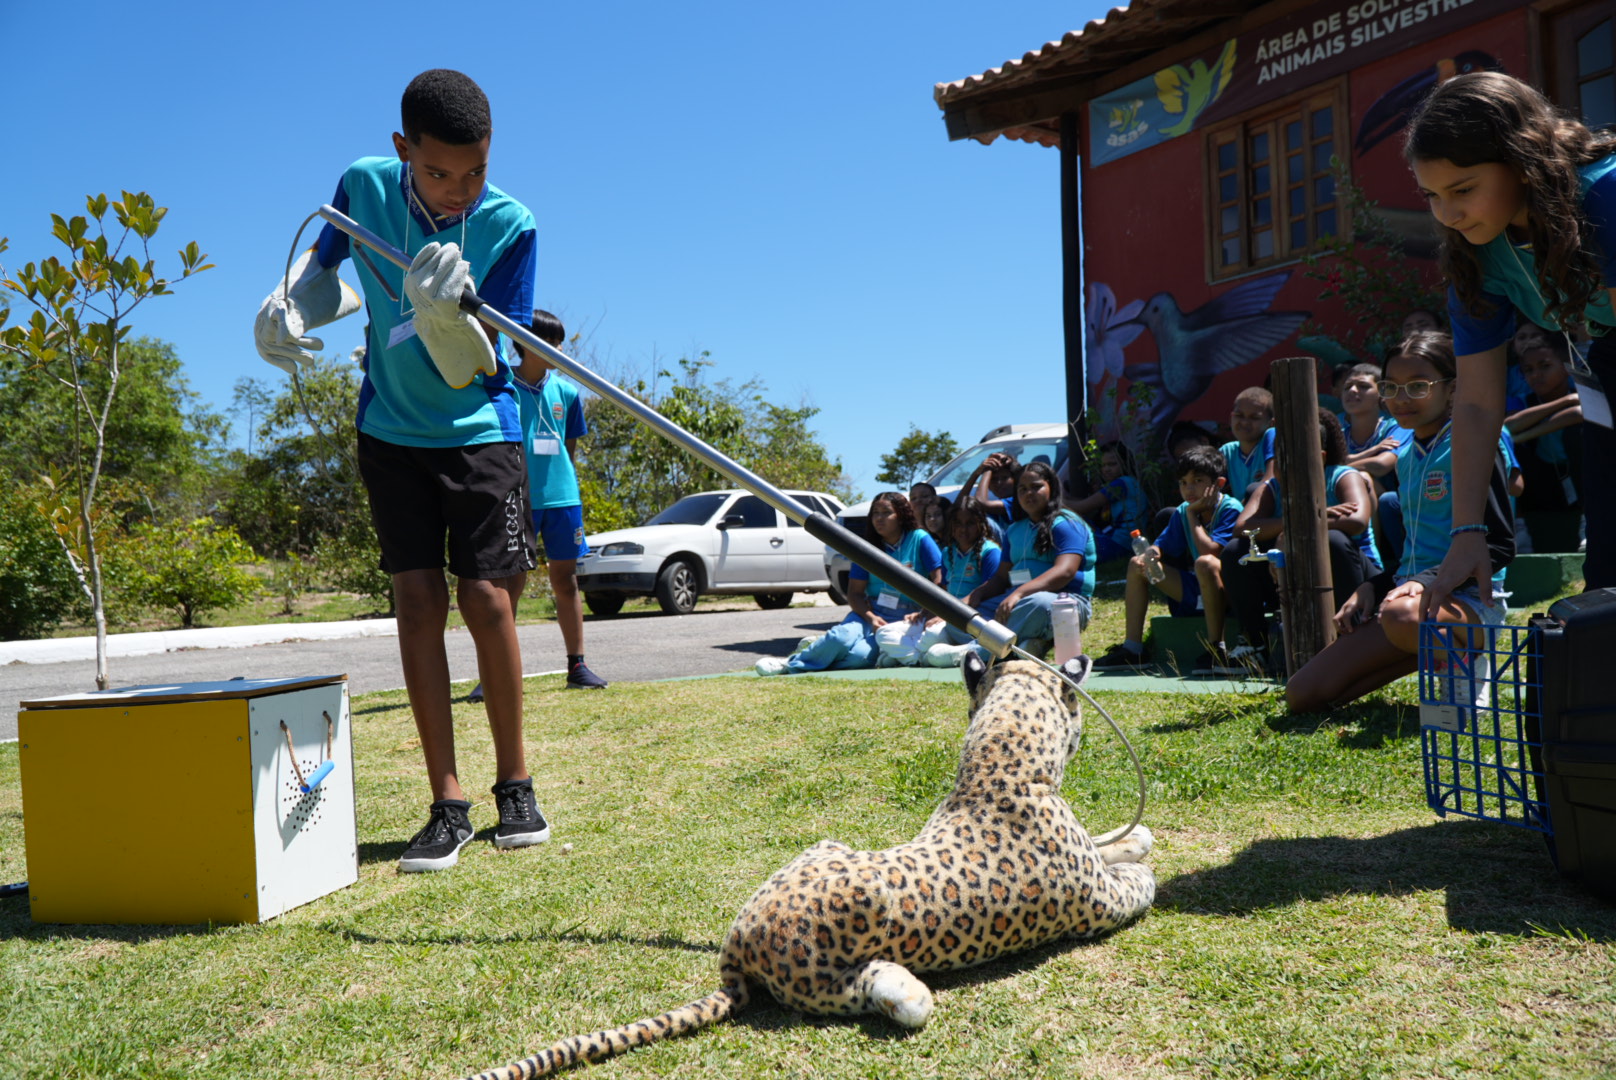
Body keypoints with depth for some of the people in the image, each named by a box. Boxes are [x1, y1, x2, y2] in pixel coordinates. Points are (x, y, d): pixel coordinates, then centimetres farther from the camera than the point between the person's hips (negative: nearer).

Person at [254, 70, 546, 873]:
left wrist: (446, 315, -40)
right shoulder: (364, 186, -8)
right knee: (418, 599, -4)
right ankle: (447, 805, 3)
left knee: (487, 599, -9)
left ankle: (513, 783, 11)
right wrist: (286, 303, -8)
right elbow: (322, 262, 13)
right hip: (391, 429, 2)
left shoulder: (510, 226, -17)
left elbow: (474, 371, -19)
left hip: (479, 430, -2)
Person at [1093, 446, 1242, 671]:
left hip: (1226, 591, -7)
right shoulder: (1182, 512, 6)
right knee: (1137, 564, 3)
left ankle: (1216, 649, -29)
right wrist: (1148, 555, -16)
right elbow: (1160, 547, 8)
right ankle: (1132, 648, -1)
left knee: (1205, 563, -38)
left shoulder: (1230, 509, -15)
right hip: (1193, 591, 8)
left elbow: (1210, 551, -28)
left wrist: (1193, 514, -17)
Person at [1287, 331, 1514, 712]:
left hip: (1468, 599, -8)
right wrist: (1372, 588, 7)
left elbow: (1500, 545, -13)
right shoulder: (1406, 455, 16)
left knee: (1402, 615, -46)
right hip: (1412, 592, 8)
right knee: (1302, 695, -5)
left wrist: (1428, 580, -26)